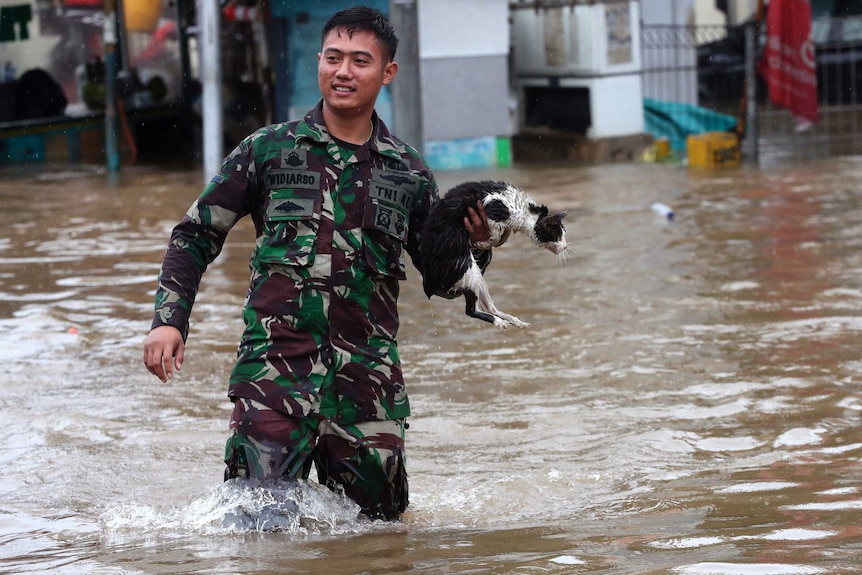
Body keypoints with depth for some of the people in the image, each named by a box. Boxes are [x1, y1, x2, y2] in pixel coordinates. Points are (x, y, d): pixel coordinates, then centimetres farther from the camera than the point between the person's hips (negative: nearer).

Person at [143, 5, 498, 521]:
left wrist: (475, 246, -6)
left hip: (368, 374, 2)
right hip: (276, 361, -2)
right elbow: (196, 236, 10)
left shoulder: (408, 173, 10)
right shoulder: (269, 150, 5)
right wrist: (169, 319, -3)